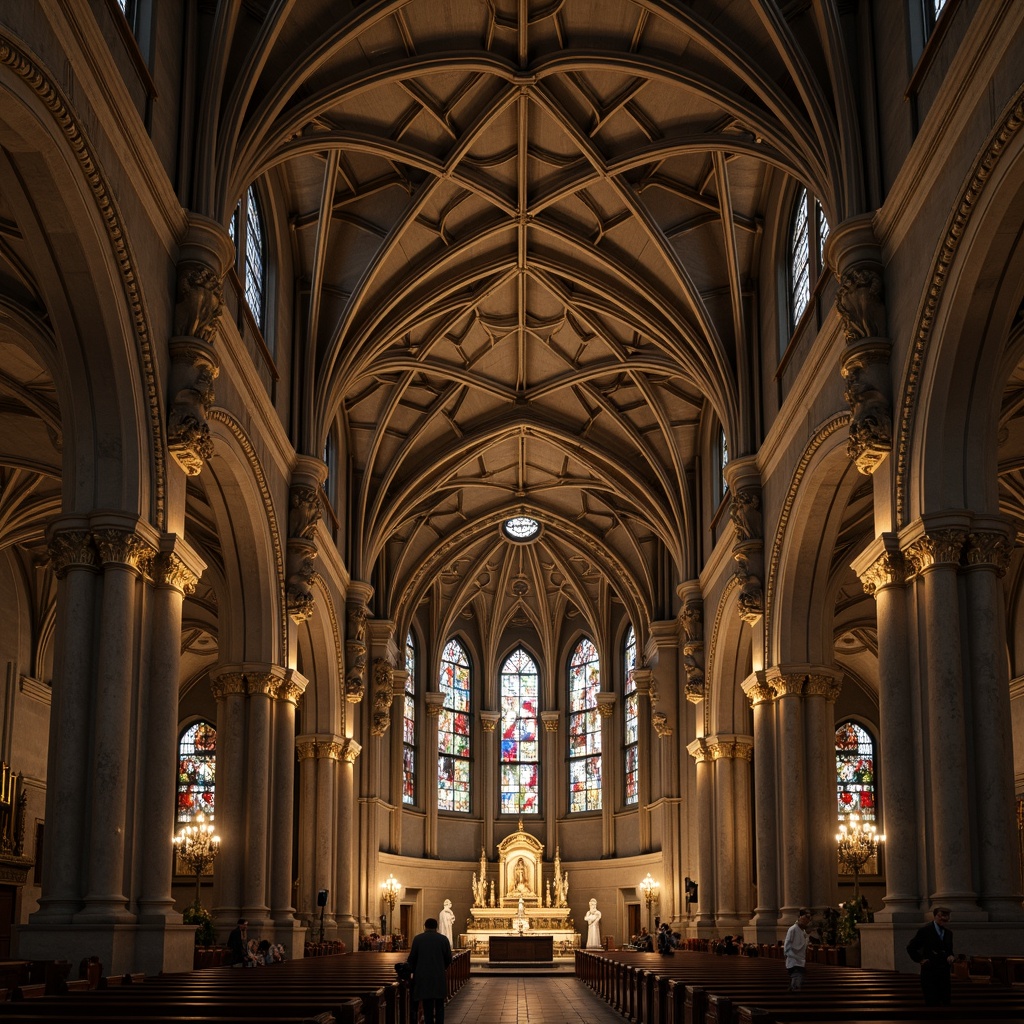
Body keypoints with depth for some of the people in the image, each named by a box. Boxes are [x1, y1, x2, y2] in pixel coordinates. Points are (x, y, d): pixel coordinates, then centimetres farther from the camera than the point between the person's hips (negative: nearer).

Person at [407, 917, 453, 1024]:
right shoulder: (443, 939, -1)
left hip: (423, 978, 0)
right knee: (439, 1006, 9)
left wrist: (411, 970, 17)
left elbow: (412, 958, -1)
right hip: (439, 977, 0)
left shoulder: (418, 939, -3)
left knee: (427, 1007, 6)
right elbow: (448, 959, 3)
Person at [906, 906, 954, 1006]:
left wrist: (951, 956, 3)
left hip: (945, 971, 5)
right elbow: (911, 947, -1)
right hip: (929, 971, -5)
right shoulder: (924, 931, -6)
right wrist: (920, 959, -6)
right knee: (932, 1002, -5)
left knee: (946, 1001, 5)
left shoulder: (948, 933, 12)